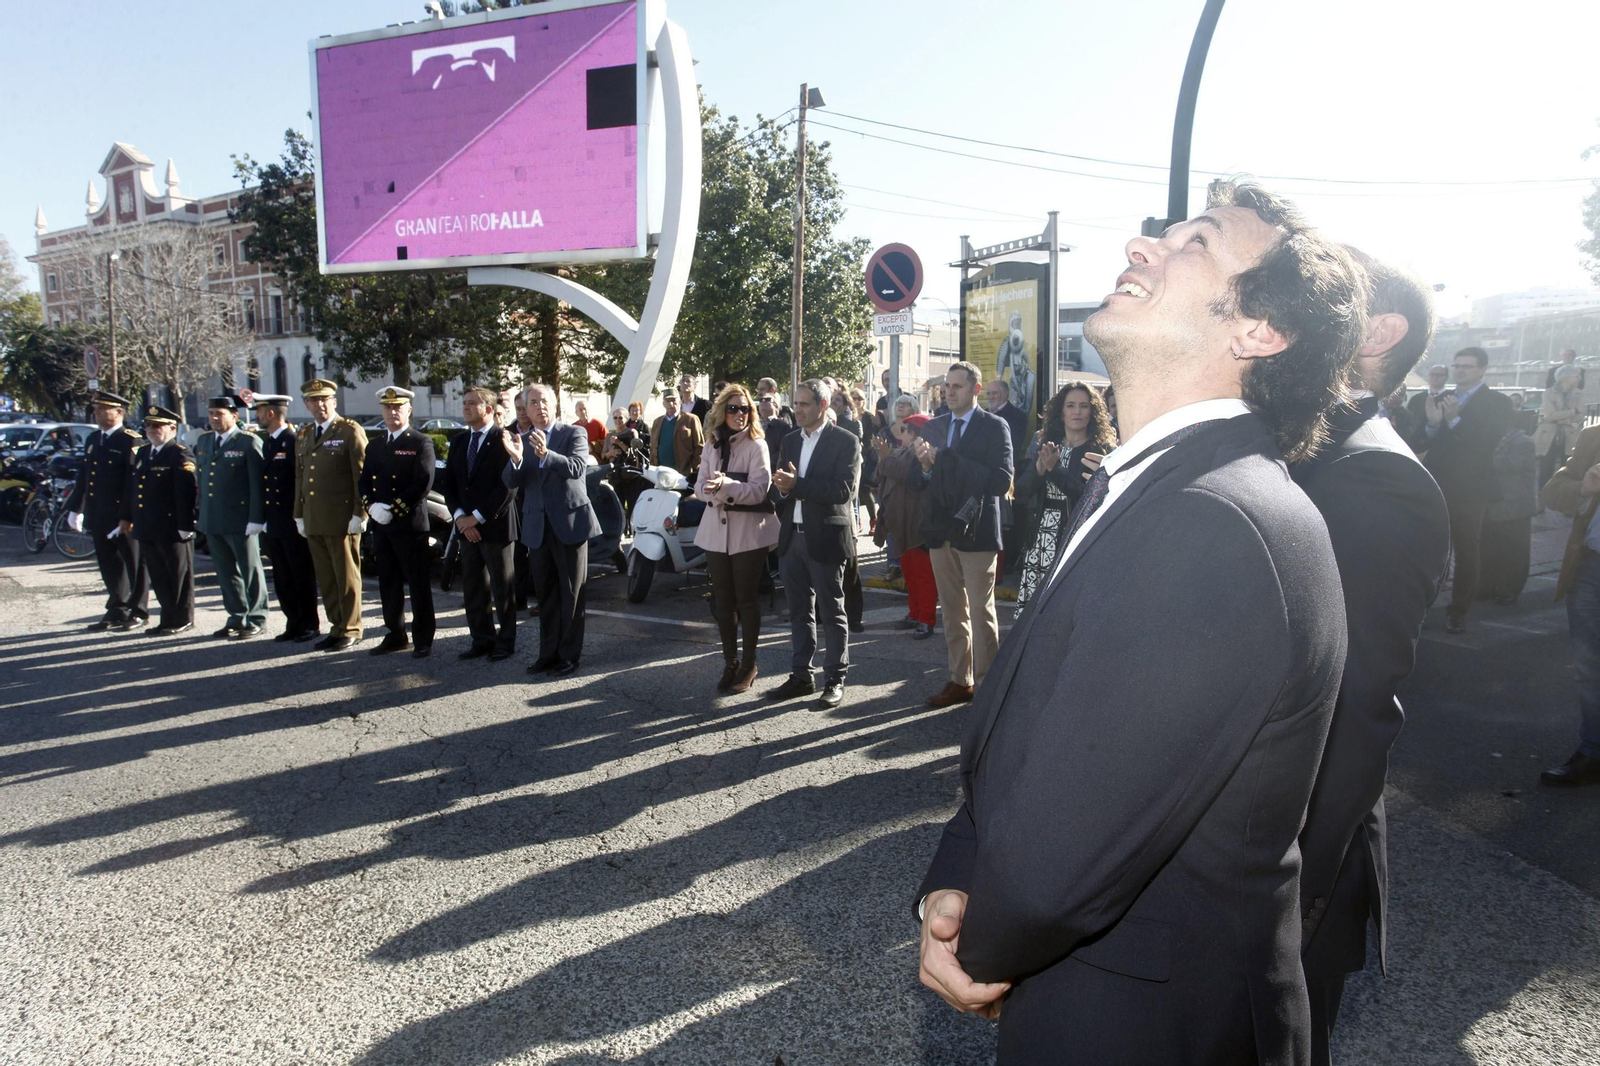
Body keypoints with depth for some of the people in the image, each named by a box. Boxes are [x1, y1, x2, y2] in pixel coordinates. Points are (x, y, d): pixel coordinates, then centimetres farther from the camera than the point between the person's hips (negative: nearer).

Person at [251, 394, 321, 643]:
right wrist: (264, 518, 11)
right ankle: (293, 624, 20)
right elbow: (265, 481, 16)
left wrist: (296, 515, -16)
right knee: (282, 579, 11)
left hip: (293, 525, -8)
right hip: (272, 524, 8)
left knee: (302, 576, 2)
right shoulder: (267, 442, 15)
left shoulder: (294, 441, -12)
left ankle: (310, 625, 10)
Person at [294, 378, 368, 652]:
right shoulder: (303, 435, 17)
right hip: (313, 521, 6)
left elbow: (362, 476, -9)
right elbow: (299, 477, 19)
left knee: (346, 577, 2)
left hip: (342, 520, -6)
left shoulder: (351, 432, -4)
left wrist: (359, 514, -14)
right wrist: (299, 515, 15)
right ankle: (337, 627, 19)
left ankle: (351, 630, 11)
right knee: (325, 578, 10)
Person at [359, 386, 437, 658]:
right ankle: (395, 636, 21)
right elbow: (364, 481, 14)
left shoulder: (421, 444, -3)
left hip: (411, 524, -6)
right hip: (381, 526, 6)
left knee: (419, 585, 0)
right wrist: (371, 506, -6)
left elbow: (424, 484, -13)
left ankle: (423, 640, 7)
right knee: (388, 584, 11)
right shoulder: (374, 445, 17)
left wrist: (393, 509, -17)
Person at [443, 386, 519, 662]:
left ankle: (505, 642, 14)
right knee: (472, 588, 11)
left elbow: (508, 486, -16)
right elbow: (449, 483, 12)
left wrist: (477, 517, -15)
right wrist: (459, 516, -4)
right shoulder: (459, 442, 13)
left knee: (502, 588, 3)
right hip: (467, 526, 7)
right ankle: (481, 640, 21)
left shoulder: (502, 440, -10)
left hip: (495, 525, -7)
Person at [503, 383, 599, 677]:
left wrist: (546, 454, -38)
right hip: (537, 527, 5)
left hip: (569, 523, -4)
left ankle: (570, 654, 12)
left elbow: (577, 467, -21)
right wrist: (515, 458, -23)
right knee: (545, 594, 12)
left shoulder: (573, 434, -3)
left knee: (571, 594, 4)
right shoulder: (522, 441, 9)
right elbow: (511, 482, -2)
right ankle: (548, 652, 22)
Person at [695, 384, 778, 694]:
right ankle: (730, 662, 21)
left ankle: (748, 665, 14)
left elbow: (759, 489, -15)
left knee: (746, 599, 2)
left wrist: (726, 486, -28)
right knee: (723, 600, 9)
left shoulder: (756, 445, -5)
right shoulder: (712, 445, 11)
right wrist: (713, 490, -16)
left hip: (748, 532, -5)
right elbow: (700, 485, 6)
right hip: (717, 530, 5)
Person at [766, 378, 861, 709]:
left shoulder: (845, 442, -7)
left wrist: (797, 485, -22)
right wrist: (780, 492, -9)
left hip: (825, 538, -6)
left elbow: (845, 490, -18)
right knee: (799, 611, 13)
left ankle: (835, 680, 13)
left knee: (832, 612, 4)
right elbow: (781, 486, 15)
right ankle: (800, 675, 23)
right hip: (792, 537, 6)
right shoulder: (790, 440, 13)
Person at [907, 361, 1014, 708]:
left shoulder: (995, 427, -6)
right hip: (941, 531, 6)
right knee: (952, 611, 13)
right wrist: (924, 465, -14)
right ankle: (959, 681, 24)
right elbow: (915, 483, 10)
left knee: (981, 611, -2)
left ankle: (986, 685, 6)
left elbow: (1001, 482, -18)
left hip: (976, 532, -6)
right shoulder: (933, 428, 10)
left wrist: (947, 460, -20)